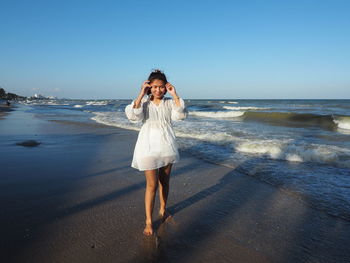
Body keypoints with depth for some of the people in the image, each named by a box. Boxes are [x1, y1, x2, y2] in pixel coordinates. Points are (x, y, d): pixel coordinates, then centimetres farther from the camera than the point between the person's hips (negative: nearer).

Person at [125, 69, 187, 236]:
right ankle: (148, 221, 6)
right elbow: (133, 116, -22)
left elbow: (181, 115, -16)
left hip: (167, 146, 3)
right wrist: (141, 94, -20)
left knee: (164, 181, 16)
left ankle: (163, 210, 37)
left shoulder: (169, 103, 2)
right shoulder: (144, 102, -2)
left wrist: (175, 95, -16)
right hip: (149, 147, -3)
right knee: (152, 184, -5)